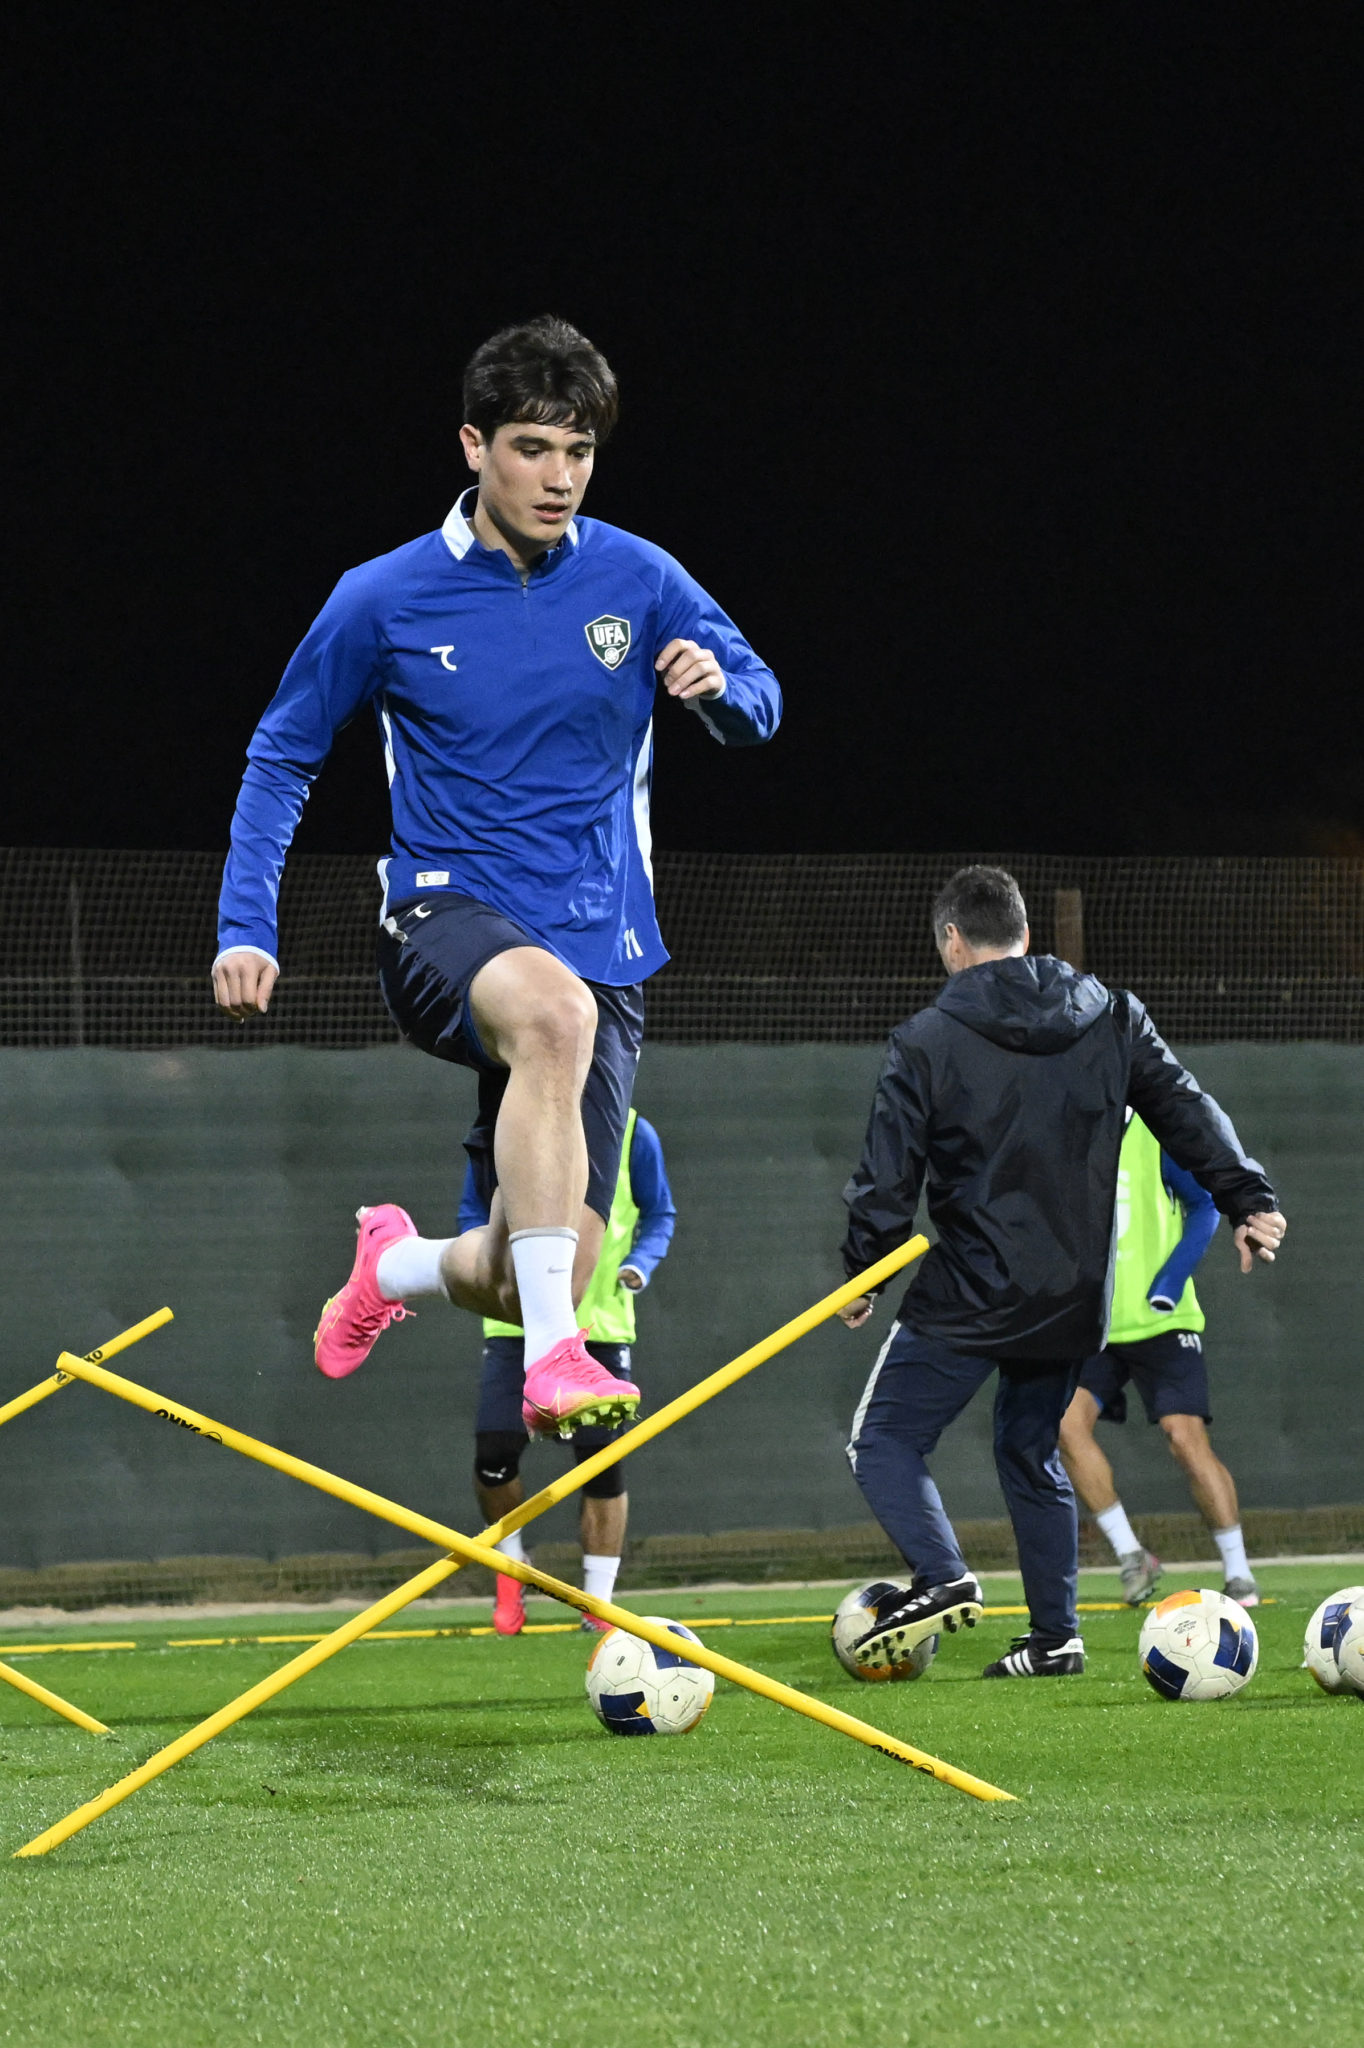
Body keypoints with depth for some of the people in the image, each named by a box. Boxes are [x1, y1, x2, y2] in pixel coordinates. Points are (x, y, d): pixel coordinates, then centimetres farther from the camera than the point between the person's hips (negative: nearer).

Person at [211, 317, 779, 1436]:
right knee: (554, 1008, -41)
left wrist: (720, 685, -15)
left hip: (600, 945, 3)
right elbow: (282, 757, 9)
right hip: (448, 918, -3)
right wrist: (246, 925, -2)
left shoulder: (639, 581, 1)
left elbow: (758, 705, 10)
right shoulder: (385, 599, -2)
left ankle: (399, 1261, 35)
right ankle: (553, 1357, -43)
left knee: (533, 1285, -5)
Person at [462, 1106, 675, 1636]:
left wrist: (640, 1264, -10)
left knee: (602, 1463, -3)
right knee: (493, 1454, -10)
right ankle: (511, 1569, 19)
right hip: (517, 1321, 0)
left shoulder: (631, 1133, 0)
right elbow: (473, 1211, 11)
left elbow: (659, 1215, 9)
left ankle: (598, 1605, 9)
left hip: (601, 1325, 0)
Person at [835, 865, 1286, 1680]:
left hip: (969, 1298, -5)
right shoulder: (1112, 1018, 5)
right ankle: (1056, 1635, 14)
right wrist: (1249, 1200, 8)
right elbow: (1190, 1114, 5)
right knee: (1031, 1453, 20)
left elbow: (888, 1178, -6)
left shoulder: (927, 1042, -8)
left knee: (885, 1440, 2)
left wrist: (862, 1275, 6)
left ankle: (943, 1576, -20)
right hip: (1074, 1299, 6)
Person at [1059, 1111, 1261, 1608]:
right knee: (1067, 1421, -18)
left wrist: (1171, 1280, -12)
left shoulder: (1153, 1134, -6)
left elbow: (1206, 1203, -1)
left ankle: (1238, 1574, 0)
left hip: (1160, 1322, -3)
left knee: (1186, 1437, -12)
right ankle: (1130, 1555, -6)